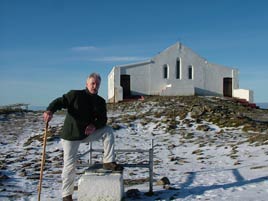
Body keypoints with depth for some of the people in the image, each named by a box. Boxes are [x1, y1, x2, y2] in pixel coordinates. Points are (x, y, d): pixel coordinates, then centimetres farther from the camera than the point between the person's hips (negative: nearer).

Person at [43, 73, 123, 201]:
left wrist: (94, 125, -22)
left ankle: (108, 162, -6)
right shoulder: (75, 94, -10)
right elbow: (59, 101, -16)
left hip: (89, 133, 4)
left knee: (108, 130, -13)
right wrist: (50, 111, -37)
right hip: (70, 135, -4)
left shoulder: (100, 102, 2)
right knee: (69, 165, -2)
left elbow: (103, 119, 0)